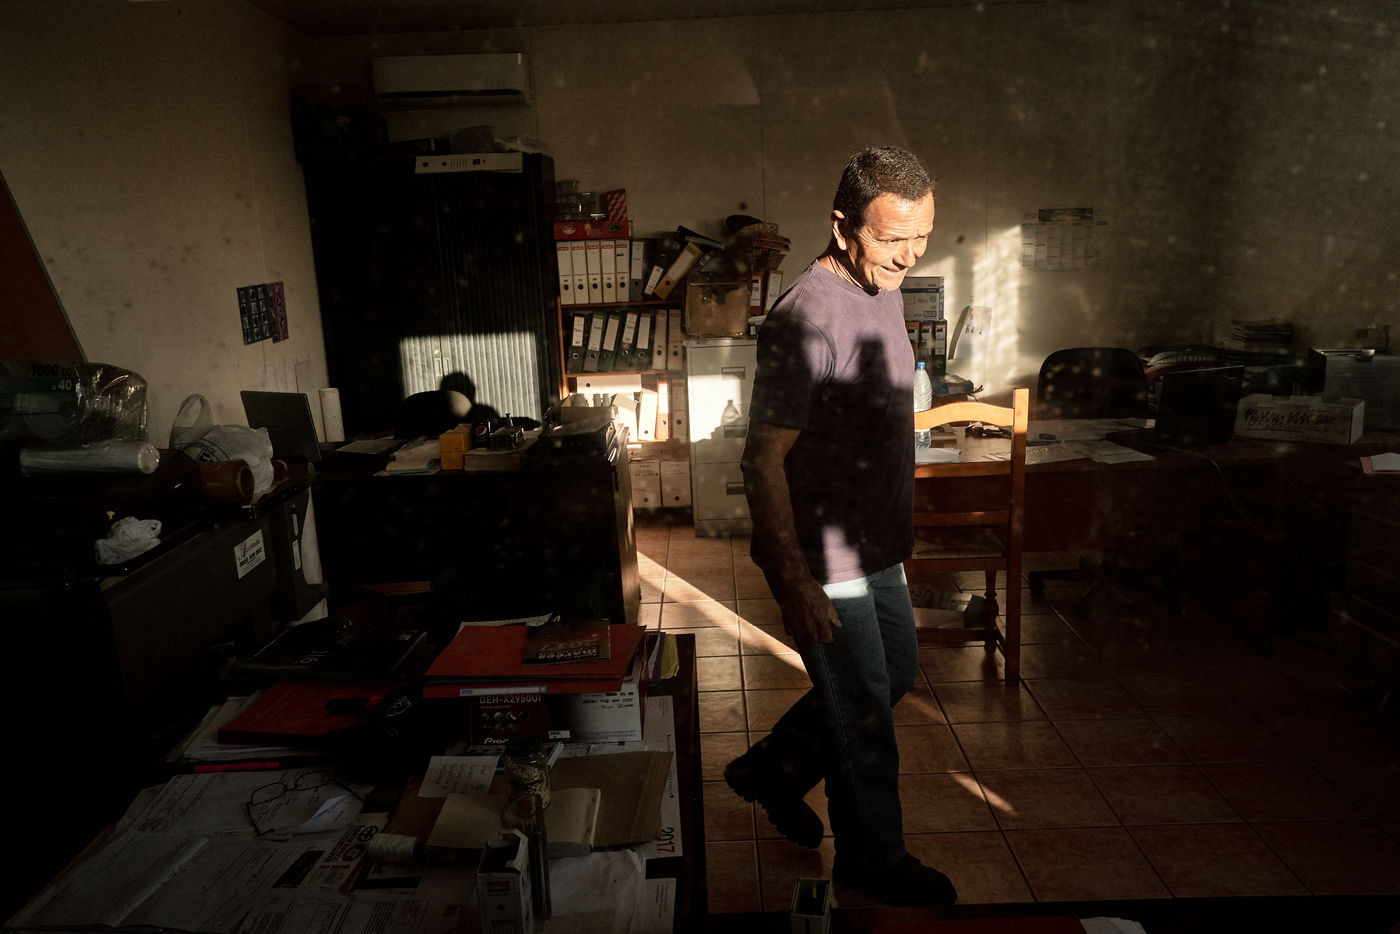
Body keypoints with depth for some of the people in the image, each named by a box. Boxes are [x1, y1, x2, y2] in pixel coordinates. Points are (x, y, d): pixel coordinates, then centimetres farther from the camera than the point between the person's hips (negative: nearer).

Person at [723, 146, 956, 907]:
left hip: (876, 546, 9)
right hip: (822, 559, -9)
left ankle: (770, 771, 41)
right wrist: (794, 581, -26)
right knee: (862, 710, 8)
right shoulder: (805, 319, -25)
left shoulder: (883, 292, 5)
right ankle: (872, 859, 33)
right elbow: (763, 459, -26)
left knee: (895, 674, 24)